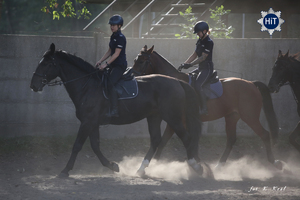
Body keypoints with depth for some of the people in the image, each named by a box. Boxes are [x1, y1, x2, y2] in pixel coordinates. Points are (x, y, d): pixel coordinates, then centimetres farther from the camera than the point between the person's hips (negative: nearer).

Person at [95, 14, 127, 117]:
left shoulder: (121, 37, -14)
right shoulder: (113, 36, 14)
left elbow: (116, 54, -19)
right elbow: (109, 52, 20)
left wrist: (106, 64, -21)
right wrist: (100, 61, 10)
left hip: (120, 65, -10)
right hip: (113, 65, 10)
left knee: (110, 83, -24)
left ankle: (114, 110, -27)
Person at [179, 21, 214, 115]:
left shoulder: (209, 42, -14)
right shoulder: (200, 41, 13)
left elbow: (203, 57, -21)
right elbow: (194, 54, 17)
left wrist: (190, 64, -25)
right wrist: (185, 64, 7)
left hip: (207, 68, -10)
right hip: (200, 68, 10)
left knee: (197, 85, -27)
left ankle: (204, 108, -24)